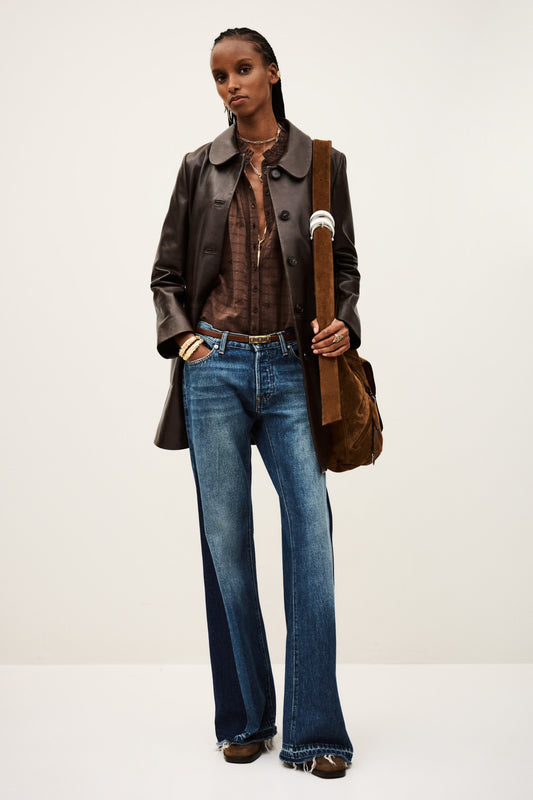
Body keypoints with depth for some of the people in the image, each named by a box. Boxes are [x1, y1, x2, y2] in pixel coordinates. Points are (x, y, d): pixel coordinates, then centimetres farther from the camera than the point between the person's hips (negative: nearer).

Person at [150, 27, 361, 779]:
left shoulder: (320, 163, 7)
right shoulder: (199, 167, 9)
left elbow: (344, 264, 11)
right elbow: (167, 272, 13)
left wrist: (343, 324, -8)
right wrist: (180, 335, -4)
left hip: (290, 370, -1)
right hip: (215, 369, 1)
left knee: (312, 533, -9)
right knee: (226, 540, 4)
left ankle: (314, 731, 1)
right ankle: (245, 721, 17)